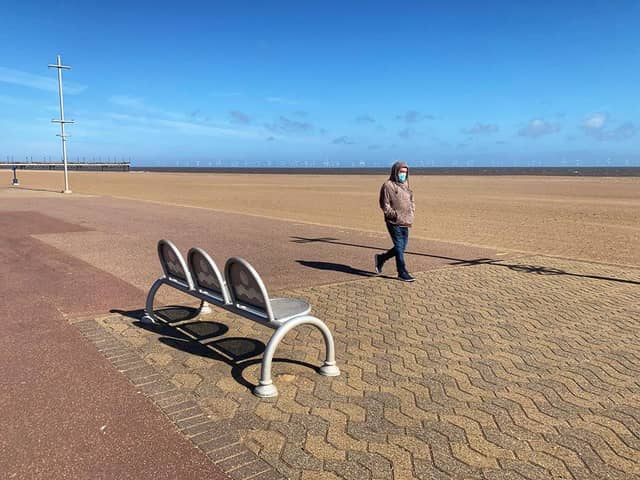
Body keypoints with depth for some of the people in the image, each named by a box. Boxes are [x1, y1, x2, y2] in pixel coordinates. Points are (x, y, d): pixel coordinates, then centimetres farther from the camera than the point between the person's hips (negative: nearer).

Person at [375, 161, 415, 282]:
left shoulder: (406, 185, 13)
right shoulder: (388, 185, -9)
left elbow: (412, 201, 22)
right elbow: (384, 205, -11)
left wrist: (411, 215, 7)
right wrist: (396, 215, -16)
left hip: (405, 223, 7)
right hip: (394, 223, -7)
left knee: (402, 247, 10)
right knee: (399, 247, -4)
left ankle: (380, 258, 29)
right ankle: (402, 273, 5)